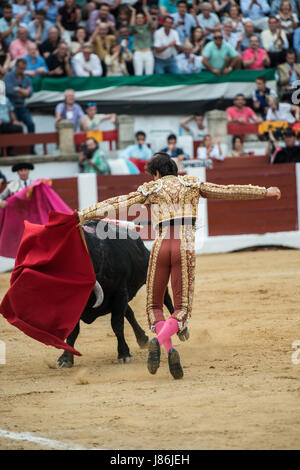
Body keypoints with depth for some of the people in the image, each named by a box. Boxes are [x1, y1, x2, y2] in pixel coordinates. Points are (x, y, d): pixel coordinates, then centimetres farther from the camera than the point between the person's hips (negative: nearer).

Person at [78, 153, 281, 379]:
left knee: (154, 305, 12)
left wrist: (84, 215, 14)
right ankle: (159, 341, -28)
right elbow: (230, 191, 21)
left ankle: (170, 350, -14)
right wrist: (264, 192, 30)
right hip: (186, 247, 0)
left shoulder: (151, 190, 13)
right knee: (182, 308, 3)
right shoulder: (193, 185, 17)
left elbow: (115, 204, 10)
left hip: (161, 246, 0)